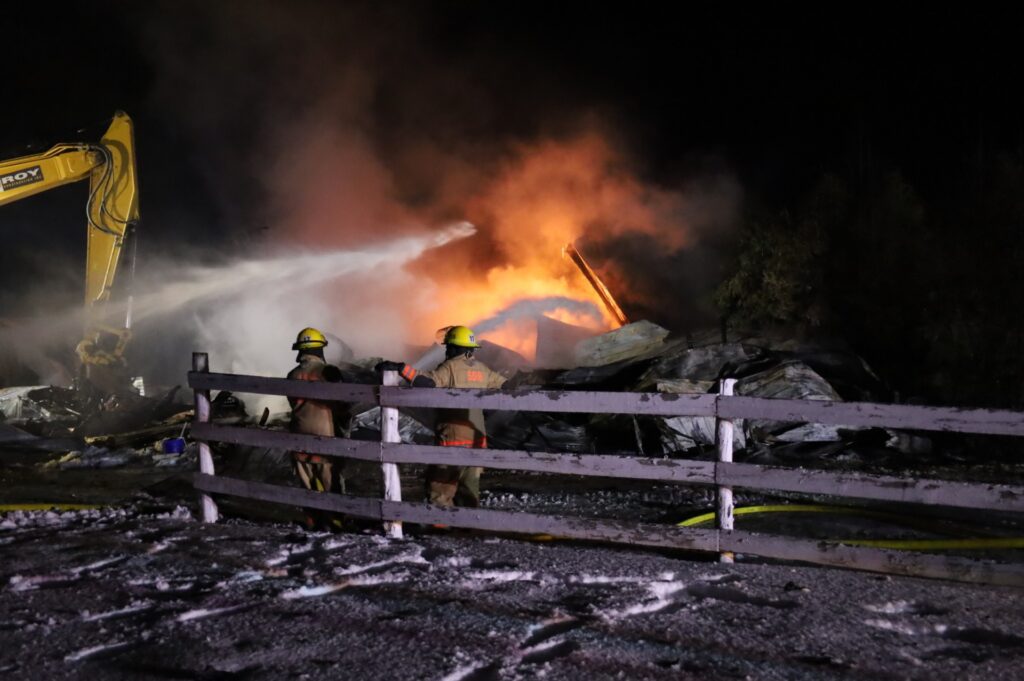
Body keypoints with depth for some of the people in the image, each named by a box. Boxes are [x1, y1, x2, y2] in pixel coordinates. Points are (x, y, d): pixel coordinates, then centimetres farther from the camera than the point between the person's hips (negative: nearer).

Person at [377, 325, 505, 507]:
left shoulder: (451, 366, -10)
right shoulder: (482, 369, 11)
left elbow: (429, 382, -28)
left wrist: (400, 368, -33)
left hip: (453, 440, -7)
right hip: (476, 440, 7)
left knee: (439, 488, -3)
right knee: (469, 490, 16)